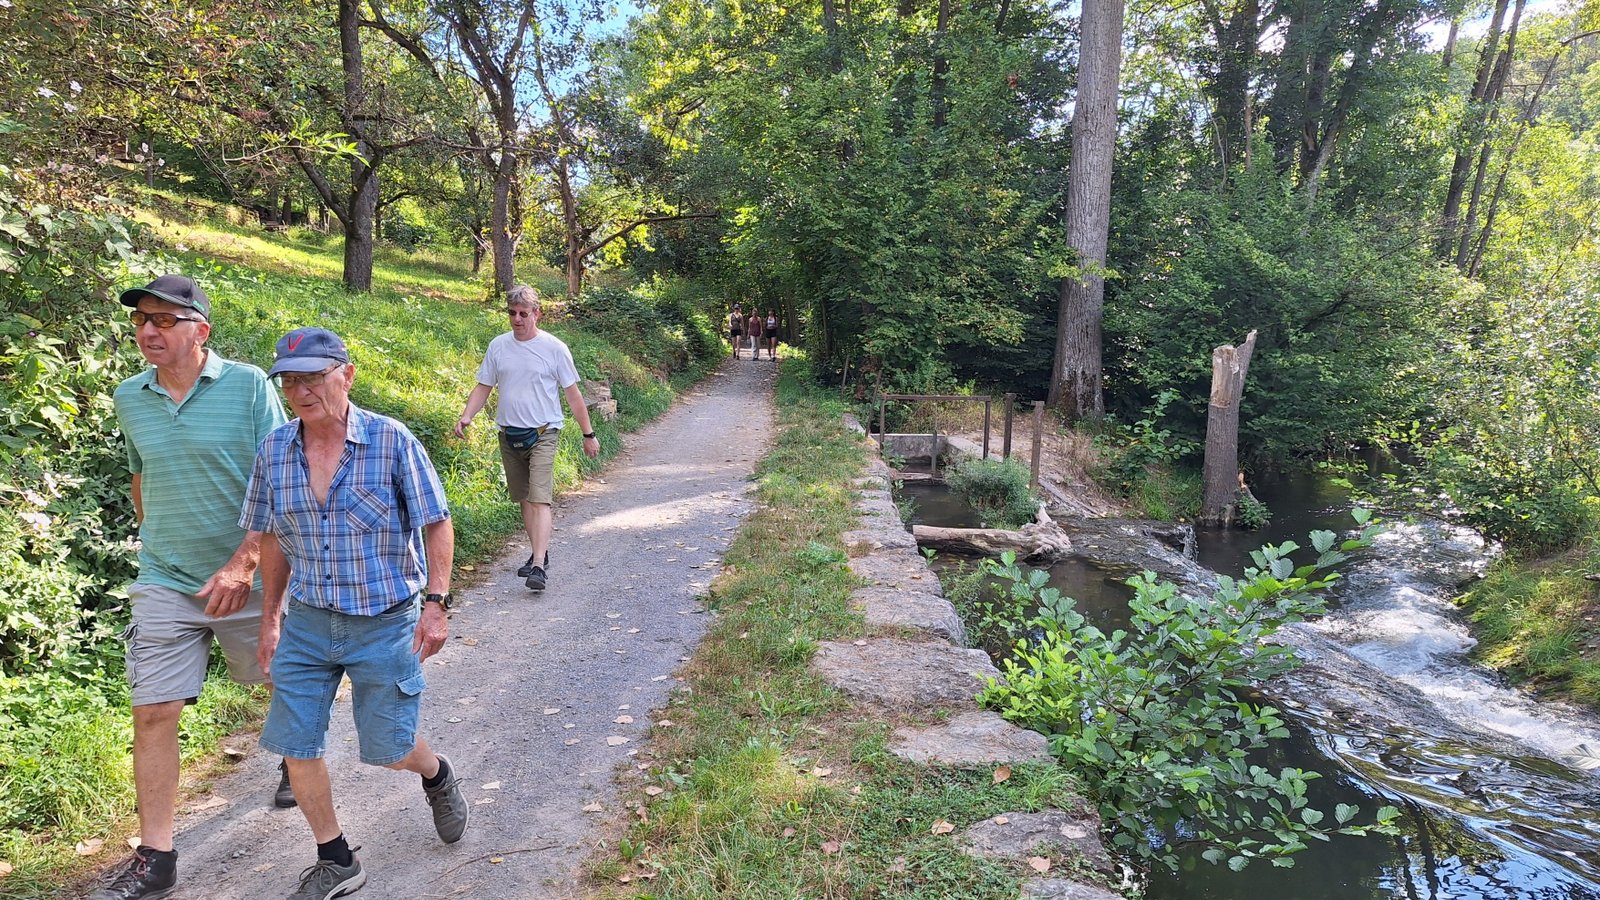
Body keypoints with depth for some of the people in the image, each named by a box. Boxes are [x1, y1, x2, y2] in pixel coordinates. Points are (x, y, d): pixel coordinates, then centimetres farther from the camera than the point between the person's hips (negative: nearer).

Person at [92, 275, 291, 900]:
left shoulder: (248, 385, -12)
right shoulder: (129, 399, 3)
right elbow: (141, 480, 19)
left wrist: (242, 565, -21)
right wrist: (154, 549, 17)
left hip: (249, 577, -3)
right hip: (164, 583, 3)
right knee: (153, 714, 1)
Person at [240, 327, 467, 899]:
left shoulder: (392, 441, -14)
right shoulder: (275, 451, -2)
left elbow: (436, 524, -8)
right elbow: (273, 540, 10)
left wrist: (435, 602, -14)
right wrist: (270, 620, 12)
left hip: (384, 624, -4)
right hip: (306, 622, 4)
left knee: (387, 749, 6)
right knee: (296, 746, 7)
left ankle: (438, 778, 42)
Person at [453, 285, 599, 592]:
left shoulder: (554, 348, -5)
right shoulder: (498, 346, 5)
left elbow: (572, 394, -1)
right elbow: (483, 387, 10)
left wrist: (588, 434, 0)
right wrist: (466, 417, -6)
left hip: (542, 433, -5)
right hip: (509, 434, 5)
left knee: (539, 499, -14)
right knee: (524, 499, 13)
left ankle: (539, 566, -18)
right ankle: (539, 552, 27)